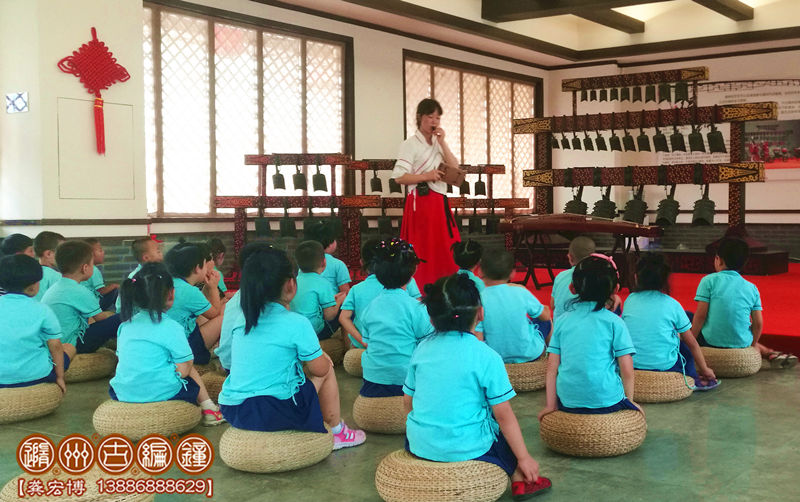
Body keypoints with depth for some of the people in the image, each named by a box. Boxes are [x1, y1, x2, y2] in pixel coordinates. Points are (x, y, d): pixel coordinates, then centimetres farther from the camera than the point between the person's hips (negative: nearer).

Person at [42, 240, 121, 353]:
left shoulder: (54, 287, 11)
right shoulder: (80, 292, -16)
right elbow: (100, 317, -3)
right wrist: (114, 315, 17)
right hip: (71, 346, -10)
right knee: (118, 320, -13)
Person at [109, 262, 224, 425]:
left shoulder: (125, 325, 6)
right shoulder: (171, 328, -12)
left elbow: (123, 359, 15)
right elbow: (183, 370, -13)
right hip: (162, 393, -5)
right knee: (192, 372, 22)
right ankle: (208, 409, 26)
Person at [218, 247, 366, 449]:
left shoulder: (241, 323, 9)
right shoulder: (296, 323, -11)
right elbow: (319, 369, -2)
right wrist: (322, 357, 21)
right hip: (273, 413, -6)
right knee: (328, 371, 16)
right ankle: (337, 432, 26)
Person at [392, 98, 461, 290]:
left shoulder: (439, 143, 16)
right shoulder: (411, 144, -4)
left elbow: (455, 169, 4)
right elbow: (399, 177, -11)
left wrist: (442, 142, -1)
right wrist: (426, 176, -16)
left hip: (440, 202, 7)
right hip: (420, 202, -7)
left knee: (448, 251, 6)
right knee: (422, 251, -6)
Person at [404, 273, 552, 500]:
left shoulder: (422, 349, 2)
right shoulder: (487, 357, -12)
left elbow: (408, 401, 11)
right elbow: (503, 415, -10)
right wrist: (524, 458, 2)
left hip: (418, 445, 5)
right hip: (467, 449, -4)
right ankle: (520, 481, 25)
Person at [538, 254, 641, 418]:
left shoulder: (562, 320, 5)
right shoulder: (614, 322, -4)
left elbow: (552, 368, 3)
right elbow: (627, 370, -5)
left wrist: (551, 405, 8)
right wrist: (629, 400, 10)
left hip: (568, 403, 3)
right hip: (607, 402, -3)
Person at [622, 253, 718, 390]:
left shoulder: (630, 300, 5)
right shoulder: (671, 304, -1)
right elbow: (692, 343, 5)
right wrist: (705, 370, 20)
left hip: (631, 367, 3)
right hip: (664, 367, -3)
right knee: (682, 342, 27)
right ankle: (692, 380, 25)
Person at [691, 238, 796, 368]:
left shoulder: (709, 280, -5)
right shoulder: (752, 288, 5)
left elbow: (700, 315, -10)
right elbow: (758, 323, 4)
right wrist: (753, 346, 19)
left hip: (711, 342, -4)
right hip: (741, 344, 4)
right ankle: (771, 354, 17)